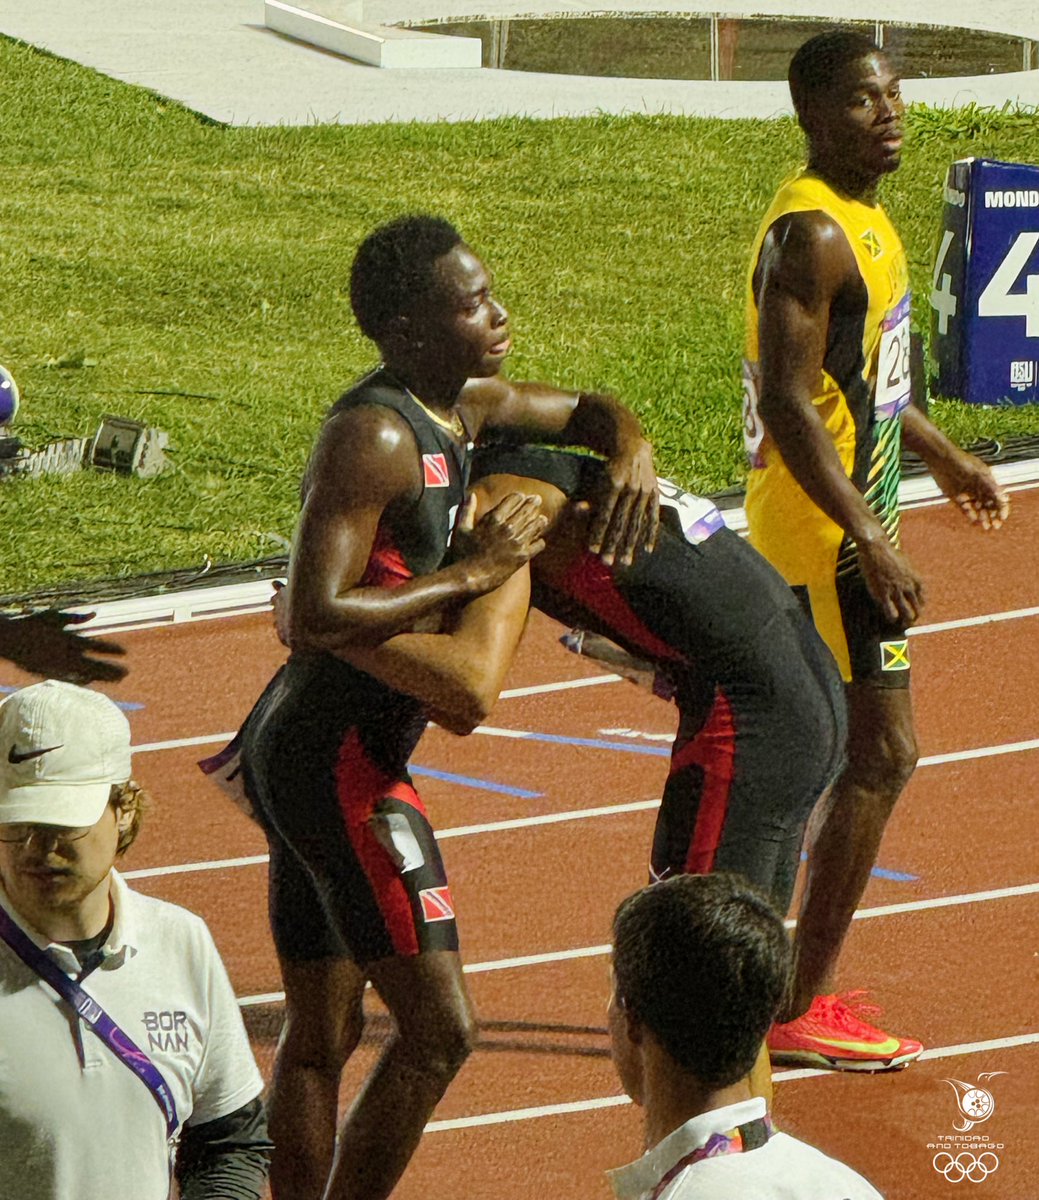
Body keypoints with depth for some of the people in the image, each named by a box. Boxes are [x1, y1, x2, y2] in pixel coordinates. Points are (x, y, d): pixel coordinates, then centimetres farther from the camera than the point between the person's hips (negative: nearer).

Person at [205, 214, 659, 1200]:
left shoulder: (465, 408, 11)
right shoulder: (373, 437, -18)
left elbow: (585, 411, 29)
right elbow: (314, 618, -27)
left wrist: (630, 454, 6)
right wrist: (471, 574, -19)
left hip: (294, 749, 10)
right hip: (340, 759, -10)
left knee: (319, 1033, 15)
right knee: (437, 1028, -9)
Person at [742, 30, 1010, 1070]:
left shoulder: (857, 218, 12)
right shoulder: (812, 235, -20)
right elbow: (788, 405, -26)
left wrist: (940, 456, 34)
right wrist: (871, 541, -28)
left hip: (842, 524, 10)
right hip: (826, 532, -10)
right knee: (880, 755, -9)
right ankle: (798, 1011, -5)